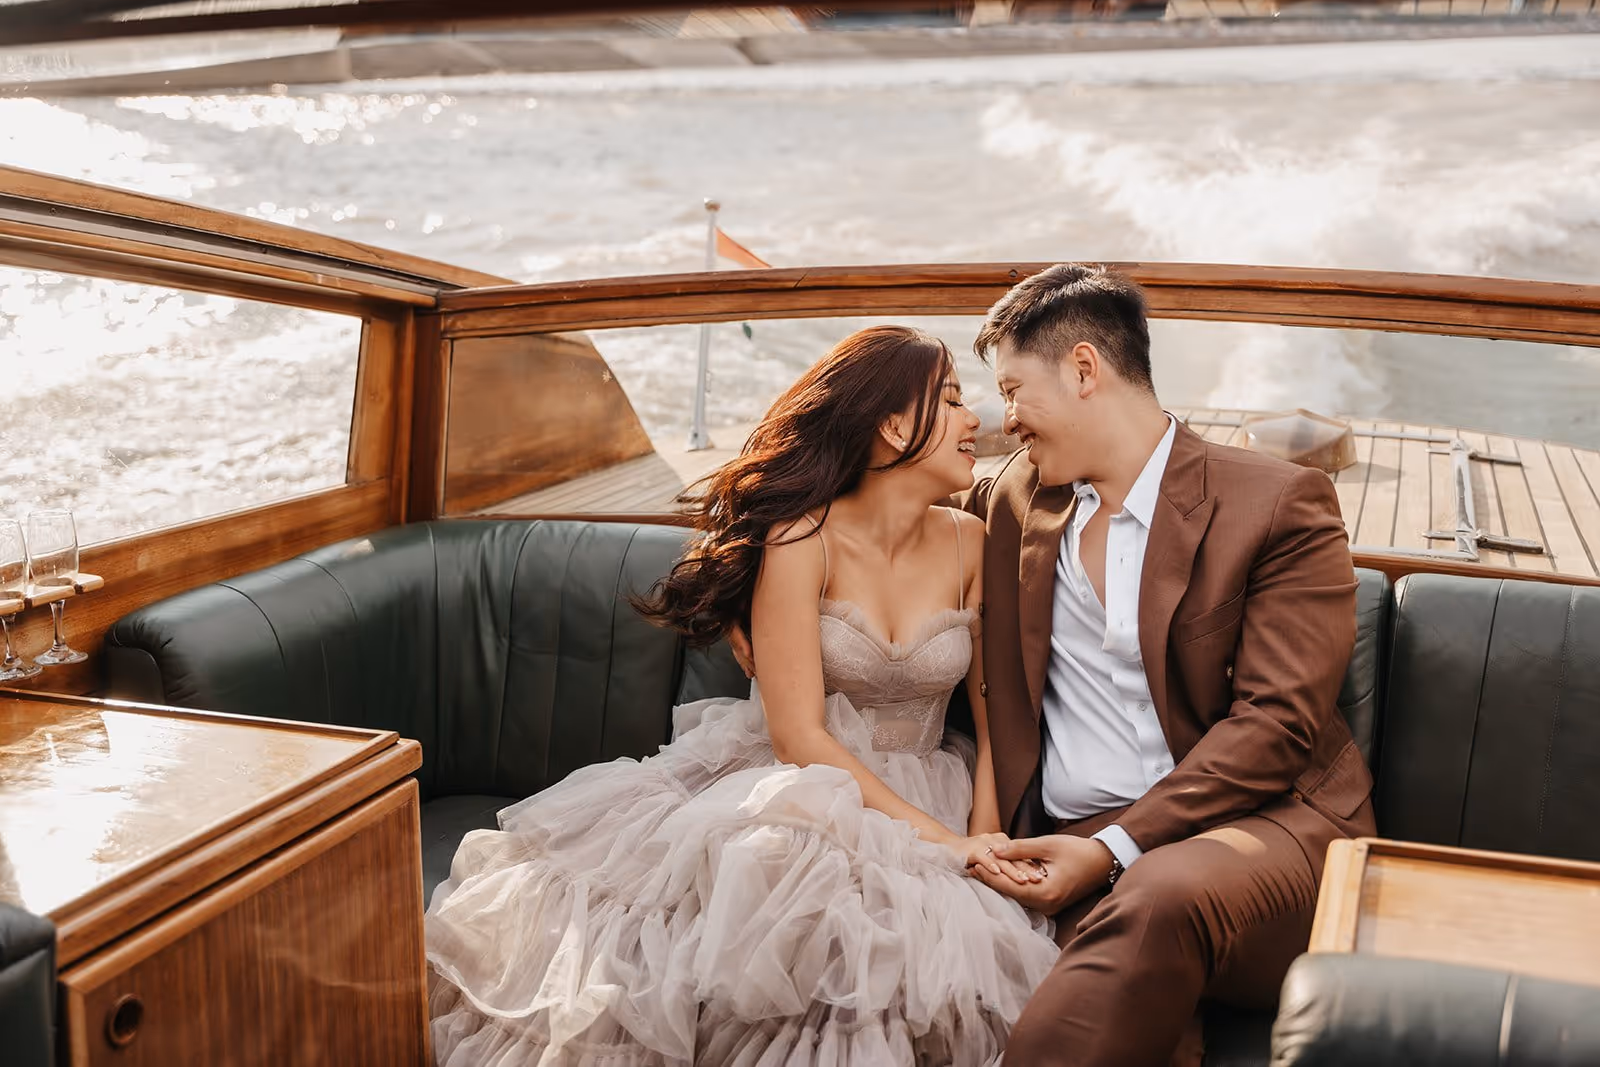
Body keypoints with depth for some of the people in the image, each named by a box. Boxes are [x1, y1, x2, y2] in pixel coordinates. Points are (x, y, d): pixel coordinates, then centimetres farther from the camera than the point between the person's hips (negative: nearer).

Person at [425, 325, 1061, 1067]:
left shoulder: (971, 546, 1)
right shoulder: (803, 539, -11)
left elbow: (996, 716, 4)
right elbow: (799, 735, -15)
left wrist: (982, 840, -12)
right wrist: (939, 838, -19)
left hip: (921, 802, 3)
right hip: (797, 788, -3)